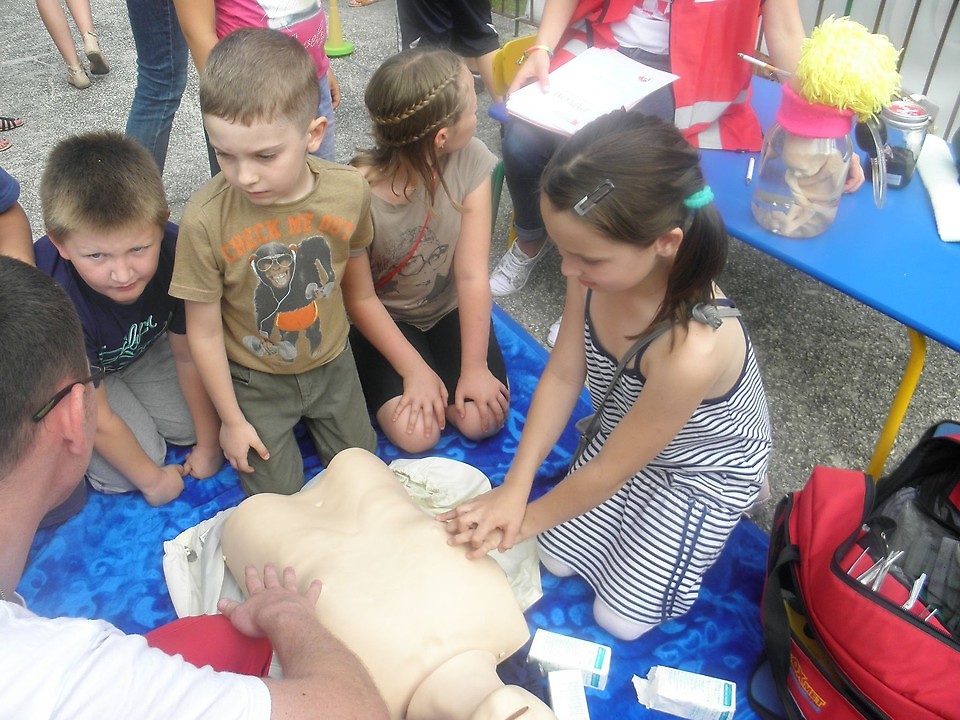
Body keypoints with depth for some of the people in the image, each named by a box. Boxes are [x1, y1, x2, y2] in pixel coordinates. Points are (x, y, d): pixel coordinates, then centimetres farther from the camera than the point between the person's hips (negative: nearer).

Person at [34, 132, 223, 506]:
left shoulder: (175, 252, -32)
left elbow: (189, 357, -16)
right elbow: (96, 418, -28)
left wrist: (209, 444, -7)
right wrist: (152, 479, -16)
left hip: (143, 347, 4)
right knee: (122, 473, -15)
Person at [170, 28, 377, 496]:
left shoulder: (350, 191, -22)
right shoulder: (205, 219, -30)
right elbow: (204, 331, -17)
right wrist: (231, 420, -7)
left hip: (331, 363, 3)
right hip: (254, 380, -2)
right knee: (278, 495, 6)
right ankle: (269, 424, 33)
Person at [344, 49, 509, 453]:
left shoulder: (471, 160, -21)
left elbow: (472, 276, -19)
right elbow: (361, 299, -16)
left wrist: (474, 368, -18)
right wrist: (414, 369, -18)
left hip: (448, 310, 3)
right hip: (383, 318, -2)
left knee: (483, 419, -13)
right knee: (415, 435, -16)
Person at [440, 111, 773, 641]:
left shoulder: (692, 349, -45)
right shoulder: (599, 269, -27)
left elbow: (607, 473, -29)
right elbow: (562, 375, -13)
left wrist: (527, 520, -13)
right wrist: (514, 488, -17)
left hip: (703, 474, -5)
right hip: (625, 433, 6)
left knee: (622, 619, 10)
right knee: (556, 558, 15)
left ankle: (746, 499, 23)